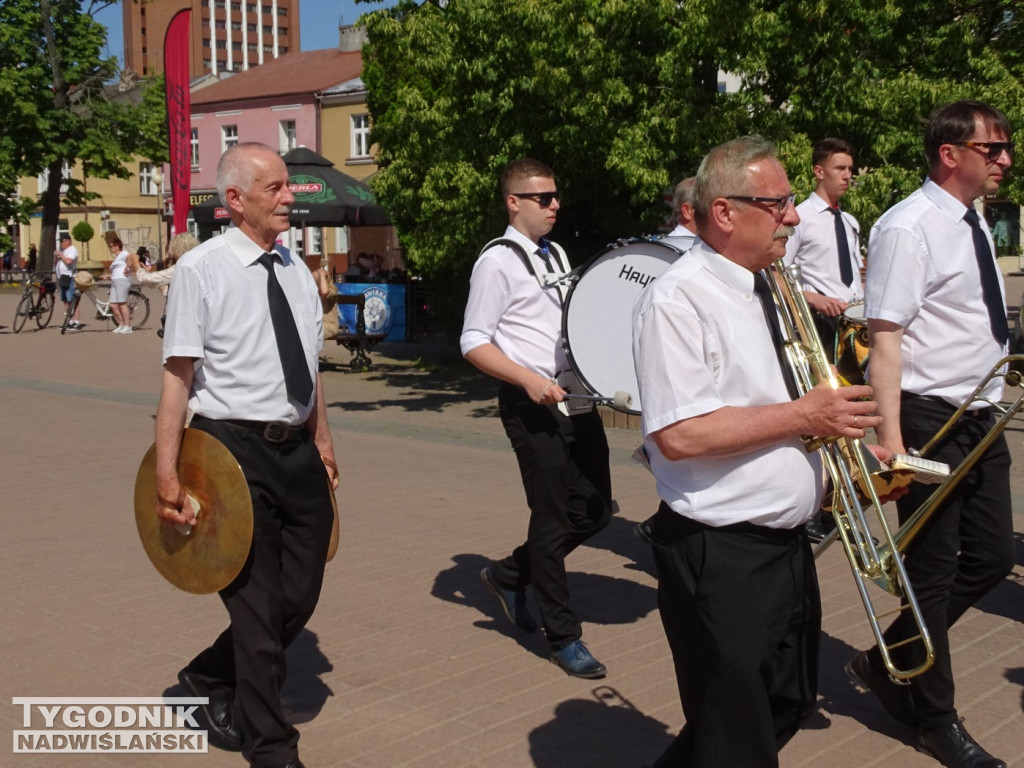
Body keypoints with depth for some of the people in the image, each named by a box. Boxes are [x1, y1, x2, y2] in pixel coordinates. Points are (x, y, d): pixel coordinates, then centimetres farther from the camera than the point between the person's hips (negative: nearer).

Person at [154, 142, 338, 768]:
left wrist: (321, 437, 16)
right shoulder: (202, 269, -9)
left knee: (301, 595, 12)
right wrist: (167, 472, -15)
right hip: (233, 448, -6)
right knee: (257, 601, 3)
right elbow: (179, 374, -12)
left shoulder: (295, 270, 10)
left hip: (298, 451, 6)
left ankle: (211, 677, 38)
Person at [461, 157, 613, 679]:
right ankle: (563, 638, 13)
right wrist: (530, 379, -22)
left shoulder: (556, 255, 16)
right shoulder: (497, 262, -8)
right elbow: (474, 343, -12)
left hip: (576, 396, 8)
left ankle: (510, 576, 30)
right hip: (532, 402, -8)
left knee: (594, 509, 10)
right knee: (553, 517, -1)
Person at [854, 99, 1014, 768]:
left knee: (992, 556, 14)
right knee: (934, 567, 4)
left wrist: (990, 407, 16)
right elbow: (885, 336, -20)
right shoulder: (908, 228, -16)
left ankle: (886, 664, 29)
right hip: (930, 418, -9)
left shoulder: (973, 223, 12)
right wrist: (890, 438, -25)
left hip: (980, 417, 9)